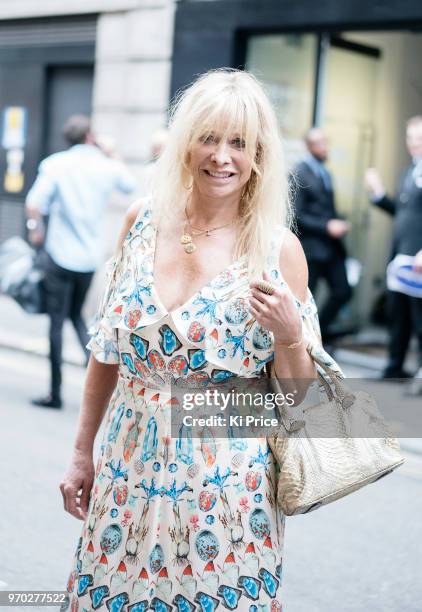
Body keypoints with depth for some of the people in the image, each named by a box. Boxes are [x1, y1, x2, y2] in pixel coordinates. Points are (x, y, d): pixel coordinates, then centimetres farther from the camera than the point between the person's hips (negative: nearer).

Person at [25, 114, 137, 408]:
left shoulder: (56, 164, -7)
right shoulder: (108, 166, 2)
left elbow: (34, 204, -14)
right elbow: (130, 184, 23)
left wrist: (36, 228, 4)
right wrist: (110, 156, 29)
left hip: (61, 254, -3)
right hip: (91, 256, 4)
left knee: (57, 321, 2)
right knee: (76, 314, 22)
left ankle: (56, 392, 5)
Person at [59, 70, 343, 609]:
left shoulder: (278, 249, -8)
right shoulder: (143, 222, 0)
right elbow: (108, 349, 9)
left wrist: (290, 336, -21)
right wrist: (82, 452, 11)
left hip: (225, 486, -3)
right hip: (130, 473, 3)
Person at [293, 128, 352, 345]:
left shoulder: (325, 173, 14)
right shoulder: (299, 174, -11)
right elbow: (296, 215, -15)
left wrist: (338, 224, 4)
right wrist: (327, 226, -19)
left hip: (331, 245, 8)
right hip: (311, 246, -8)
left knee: (342, 291, 6)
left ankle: (320, 331, 23)